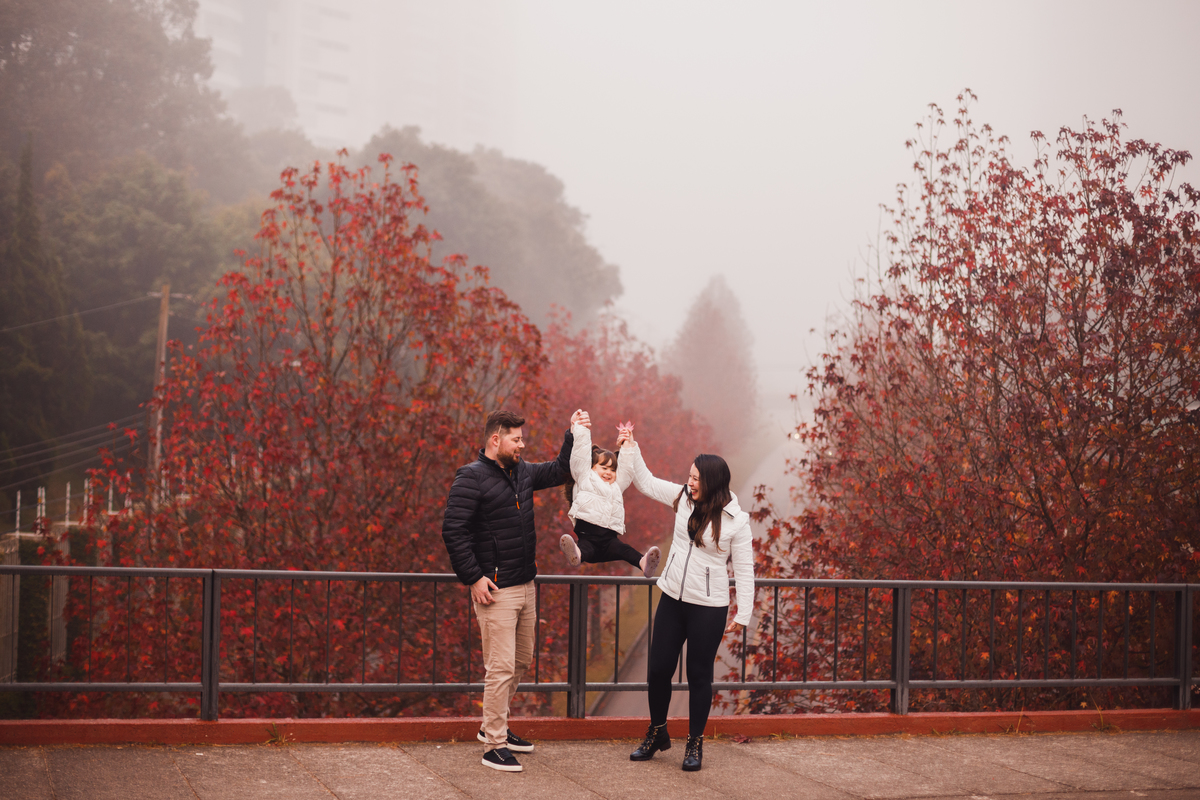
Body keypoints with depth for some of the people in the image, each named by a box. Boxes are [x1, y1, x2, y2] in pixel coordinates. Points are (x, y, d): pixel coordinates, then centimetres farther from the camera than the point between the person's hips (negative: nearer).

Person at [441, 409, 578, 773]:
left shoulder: (522, 472, 13)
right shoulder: (471, 478, -11)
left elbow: (560, 470, 29)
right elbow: (453, 530, -16)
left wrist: (574, 434, 17)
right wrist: (473, 577, -19)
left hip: (525, 586, 9)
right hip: (495, 590, -9)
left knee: (521, 661, 16)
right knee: (501, 667, -9)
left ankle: (492, 726, 31)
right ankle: (494, 746, -1)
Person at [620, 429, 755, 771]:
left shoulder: (736, 521, -11)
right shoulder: (683, 497, 1)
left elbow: (744, 570, -7)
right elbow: (646, 482, 15)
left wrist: (742, 614, -8)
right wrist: (631, 448, 6)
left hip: (709, 608, -5)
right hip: (672, 599, 5)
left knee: (699, 675, 5)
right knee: (658, 668, 9)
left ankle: (695, 743, 20)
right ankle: (657, 733, 29)